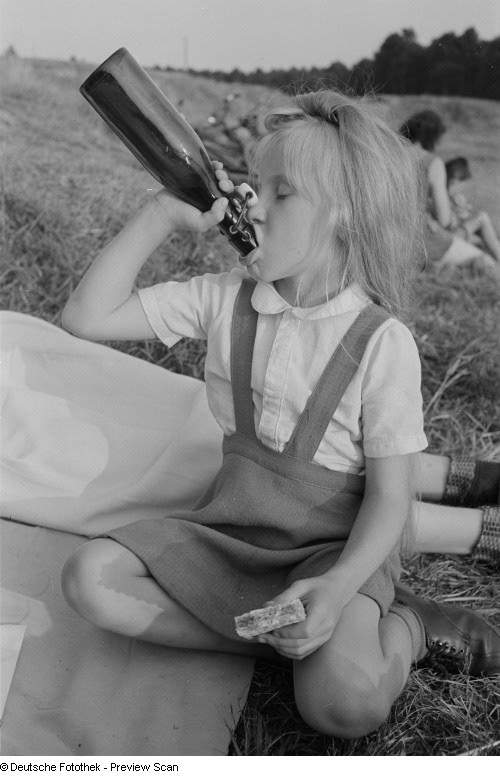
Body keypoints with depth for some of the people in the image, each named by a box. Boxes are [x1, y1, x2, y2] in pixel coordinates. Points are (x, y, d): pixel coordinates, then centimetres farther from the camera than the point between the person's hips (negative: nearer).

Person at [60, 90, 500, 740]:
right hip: (229, 528, 6)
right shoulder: (226, 299, -2)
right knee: (91, 577, -17)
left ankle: (401, 627, 1)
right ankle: (286, 639, -11)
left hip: (335, 546, -5)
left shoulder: (382, 341, -14)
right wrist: (161, 215, -10)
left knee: (343, 699, -33)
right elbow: (87, 317, -3)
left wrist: (338, 589, -30)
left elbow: (390, 498, -12)